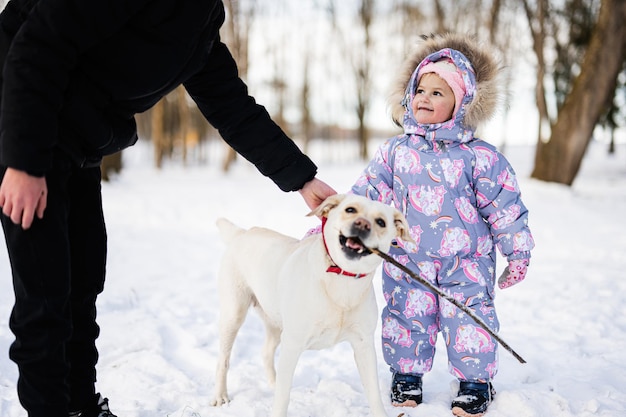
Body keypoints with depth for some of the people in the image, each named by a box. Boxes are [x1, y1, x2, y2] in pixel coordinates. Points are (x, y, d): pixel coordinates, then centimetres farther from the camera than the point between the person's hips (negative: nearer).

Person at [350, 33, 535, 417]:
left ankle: (476, 382, 22)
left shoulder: (478, 156, -5)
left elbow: (505, 205, -1)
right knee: (407, 317, 8)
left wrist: (517, 251, 1)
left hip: (466, 262, -2)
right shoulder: (395, 152, 2)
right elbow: (366, 194, 6)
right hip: (408, 262, 2)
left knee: (469, 321, 1)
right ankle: (407, 376, 29)